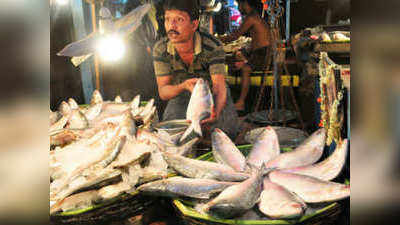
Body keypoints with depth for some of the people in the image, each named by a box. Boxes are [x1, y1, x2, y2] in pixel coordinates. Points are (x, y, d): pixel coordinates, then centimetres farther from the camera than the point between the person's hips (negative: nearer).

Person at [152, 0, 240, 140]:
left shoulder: (213, 46, -29)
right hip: (182, 96, 2)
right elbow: (162, 92, -21)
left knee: (228, 131, -18)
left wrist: (215, 114, -60)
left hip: (212, 93, -2)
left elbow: (219, 88, -37)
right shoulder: (160, 49, -22)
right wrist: (184, 86, -46)